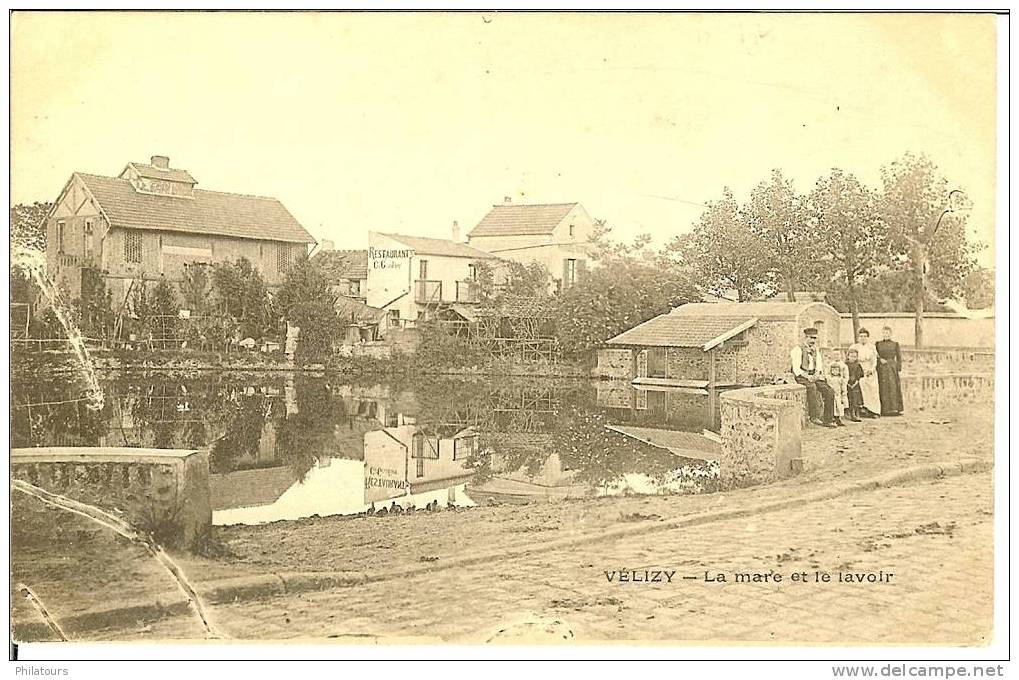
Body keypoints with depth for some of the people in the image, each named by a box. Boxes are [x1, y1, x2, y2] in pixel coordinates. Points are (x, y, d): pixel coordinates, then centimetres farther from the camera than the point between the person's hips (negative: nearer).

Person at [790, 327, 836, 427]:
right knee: (812, 386, -38)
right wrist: (807, 376, -23)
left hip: (814, 376, 7)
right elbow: (796, 369, -12)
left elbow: (819, 366, 14)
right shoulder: (798, 349, -6)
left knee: (829, 391, -15)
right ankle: (814, 416, -38)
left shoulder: (815, 350, 16)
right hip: (801, 376, -6)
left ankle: (828, 420, -12)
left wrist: (817, 374, -8)